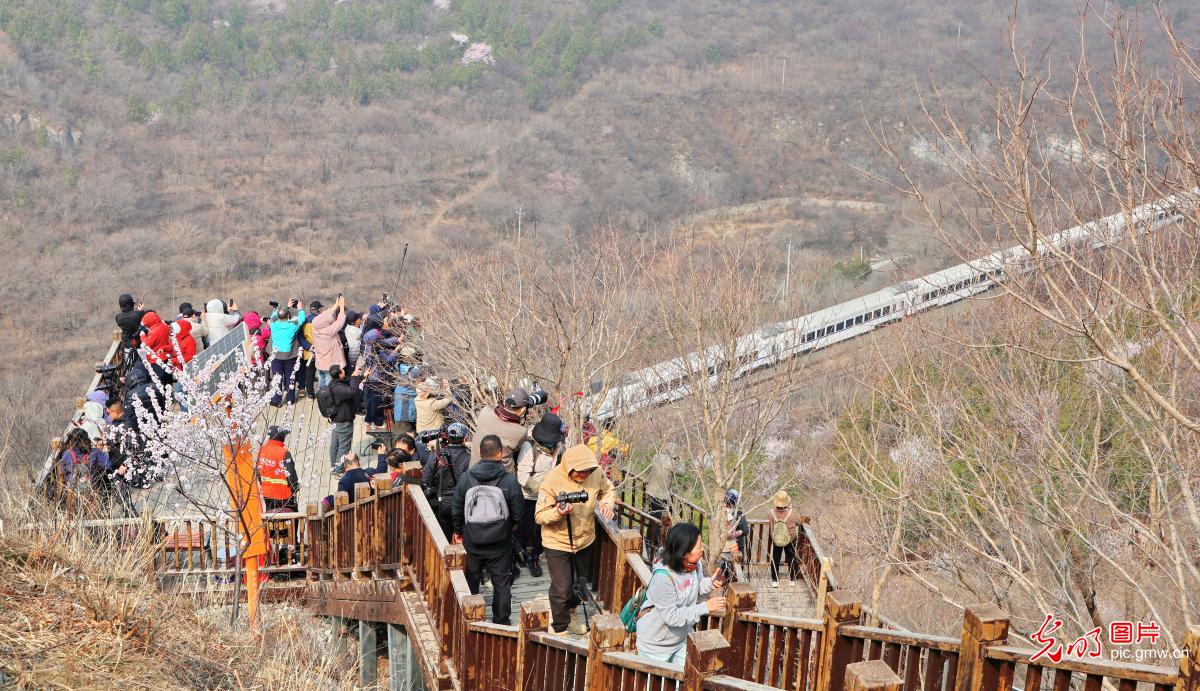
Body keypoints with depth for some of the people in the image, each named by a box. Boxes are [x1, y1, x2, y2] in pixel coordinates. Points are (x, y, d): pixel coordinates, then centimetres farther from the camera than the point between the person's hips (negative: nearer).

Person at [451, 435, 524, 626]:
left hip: (472, 541, 2)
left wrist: (458, 531, 15)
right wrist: (511, 525, 16)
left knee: (470, 583, 19)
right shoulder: (510, 481, -17)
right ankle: (501, 622, 20)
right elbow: (518, 512, -7)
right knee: (502, 583, 13)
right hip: (500, 543, -2)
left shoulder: (466, 478, -11)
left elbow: (457, 509, -2)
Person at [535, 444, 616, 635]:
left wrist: (607, 503, -14)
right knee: (562, 588, -4)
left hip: (585, 540, 5)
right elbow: (539, 516, -21)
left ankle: (568, 615, 51)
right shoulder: (552, 481, -27)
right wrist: (558, 512, -41)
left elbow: (608, 490, 8)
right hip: (558, 542, -5)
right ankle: (559, 628, 20)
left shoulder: (596, 474, -14)